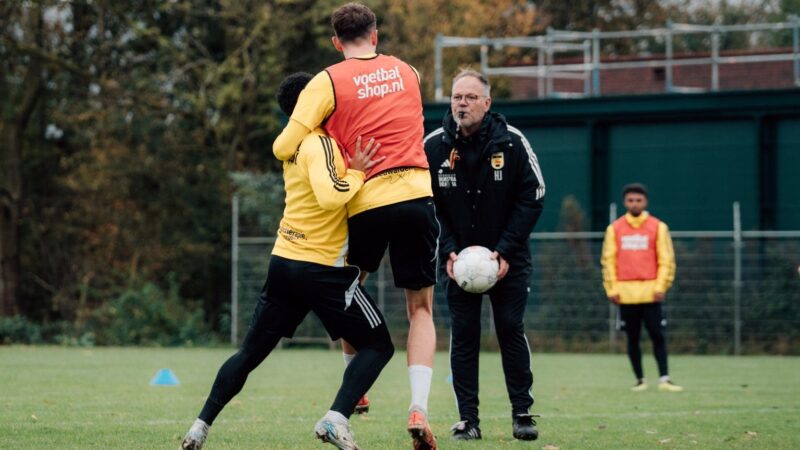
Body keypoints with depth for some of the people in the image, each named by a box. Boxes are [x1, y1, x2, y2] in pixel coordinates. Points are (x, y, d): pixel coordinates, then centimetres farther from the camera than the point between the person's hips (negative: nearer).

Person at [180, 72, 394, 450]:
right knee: (378, 345, 3)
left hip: (283, 261, 8)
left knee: (250, 353, 16)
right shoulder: (321, 144, -15)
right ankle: (337, 418, -16)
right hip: (323, 268, -8)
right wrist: (358, 173, -16)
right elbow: (330, 196, -29)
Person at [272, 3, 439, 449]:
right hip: (416, 195, 2)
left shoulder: (328, 82, -2)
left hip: (366, 202, -2)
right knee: (421, 308, 8)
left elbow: (284, 148, -8)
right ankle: (419, 406, -10)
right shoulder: (406, 73, 13)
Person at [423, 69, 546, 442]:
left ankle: (522, 414, 6)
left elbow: (532, 198, -8)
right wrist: (448, 252, -12)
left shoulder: (511, 142, -10)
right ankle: (468, 420, 4)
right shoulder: (434, 146, -7)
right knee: (463, 335, -1)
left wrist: (506, 251, -15)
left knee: (511, 330, -3)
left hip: (508, 259, -1)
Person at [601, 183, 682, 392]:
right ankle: (640, 380, 11)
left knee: (658, 336, -6)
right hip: (625, 294, 2)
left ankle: (664, 379, -6)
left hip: (649, 293, -1)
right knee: (632, 338, 4)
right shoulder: (615, 229, 8)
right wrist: (611, 289, 0)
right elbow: (608, 260, 8)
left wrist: (661, 287, -7)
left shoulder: (658, 227, 4)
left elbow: (666, 260, 2)